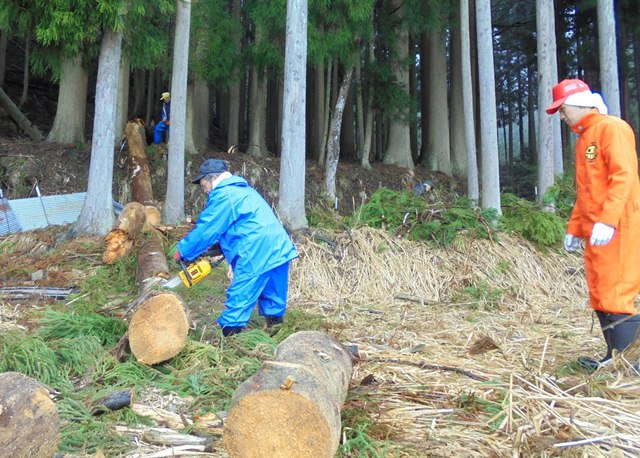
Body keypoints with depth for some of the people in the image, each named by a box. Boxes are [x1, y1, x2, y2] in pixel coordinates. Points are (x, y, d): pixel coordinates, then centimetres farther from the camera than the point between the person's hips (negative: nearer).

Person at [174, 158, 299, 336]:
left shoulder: (223, 195, -5)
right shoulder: (243, 189, 24)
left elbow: (206, 229, -4)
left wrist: (183, 251, 7)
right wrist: (219, 248, 22)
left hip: (256, 255, -9)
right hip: (279, 248, 9)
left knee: (238, 301, -3)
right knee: (274, 301, 17)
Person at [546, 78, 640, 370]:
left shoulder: (611, 128, -6)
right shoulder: (584, 139, 20)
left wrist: (607, 220, -26)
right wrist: (574, 229, 19)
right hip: (595, 232, 9)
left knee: (614, 297, -9)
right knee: (600, 298, 9)